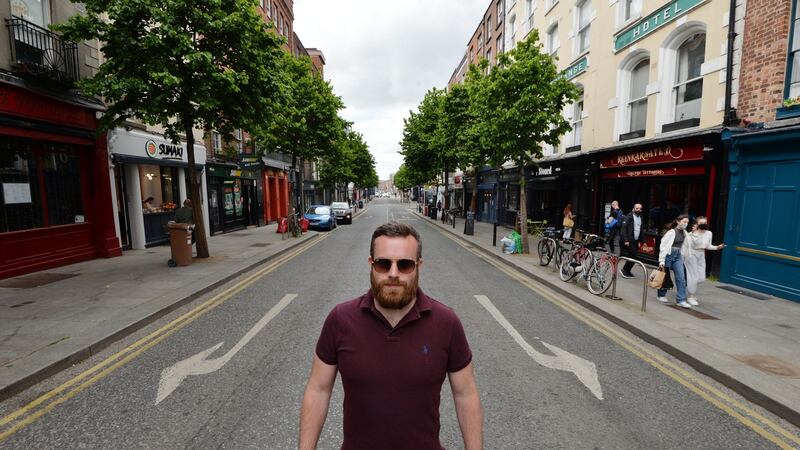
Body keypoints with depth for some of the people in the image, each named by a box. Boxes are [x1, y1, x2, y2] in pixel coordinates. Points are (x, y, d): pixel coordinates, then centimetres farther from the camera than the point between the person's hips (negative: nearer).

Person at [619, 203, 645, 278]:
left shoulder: (640, 218, 15)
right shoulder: (629, 217, -9)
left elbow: (641, 230, 19)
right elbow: (623, 229, -14)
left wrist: (642, 241, 13)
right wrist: (625, 240, -20)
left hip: (636, 241, 7)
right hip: (629, 241, -7)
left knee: (633, 256, 8)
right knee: (633, 256, -11)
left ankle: (626, 271, 19)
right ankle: (624, 270, 2)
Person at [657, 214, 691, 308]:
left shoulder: (684, 233, 6)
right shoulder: (671, 232, -13)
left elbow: (684, 246, 13)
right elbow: (664, 246, -15)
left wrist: (682, 257, 11)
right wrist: (661, 260, -17)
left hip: (678, 256, 6)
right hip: (669, 255, -6)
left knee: (681, 278, -1)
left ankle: (681, 300, 2)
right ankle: (661, 295, 24)